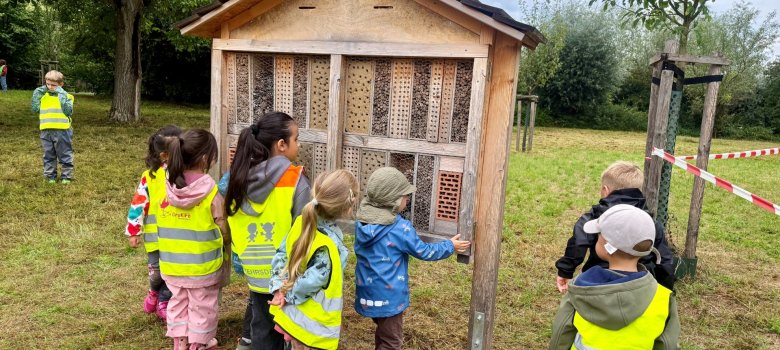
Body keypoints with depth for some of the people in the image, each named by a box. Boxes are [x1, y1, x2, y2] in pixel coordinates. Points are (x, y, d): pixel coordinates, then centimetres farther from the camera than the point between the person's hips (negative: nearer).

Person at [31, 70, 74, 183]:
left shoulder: (66, 96, -4)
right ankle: (50, 175, 23)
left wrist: (62, 96, -19)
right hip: (46, 131, 5)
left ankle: (66, 176, 14)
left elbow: (68, 111, -16)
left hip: (62, 130, -5)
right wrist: (37, 93, 2)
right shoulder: (43, 95, 10)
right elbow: (35, 109, 7)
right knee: (48, 155, 13)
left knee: (65, 155, 5)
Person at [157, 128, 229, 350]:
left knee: (178, 302, 21)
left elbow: (162, 225, 3)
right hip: (203, 263, -4)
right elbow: (223, 229, -12)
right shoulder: (210, 191, -19)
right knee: (202, 306, 13)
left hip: (171, 262, 5)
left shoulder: (165, 188, -6)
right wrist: (226, 250, 5)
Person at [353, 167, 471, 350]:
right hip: (388, 295, -7)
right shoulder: (401, 228, -22)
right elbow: (424, 252, -10)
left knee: (383, 333, 28)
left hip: (368, 291, 7)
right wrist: (450, 246, 5)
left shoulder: (362, 221, -3)